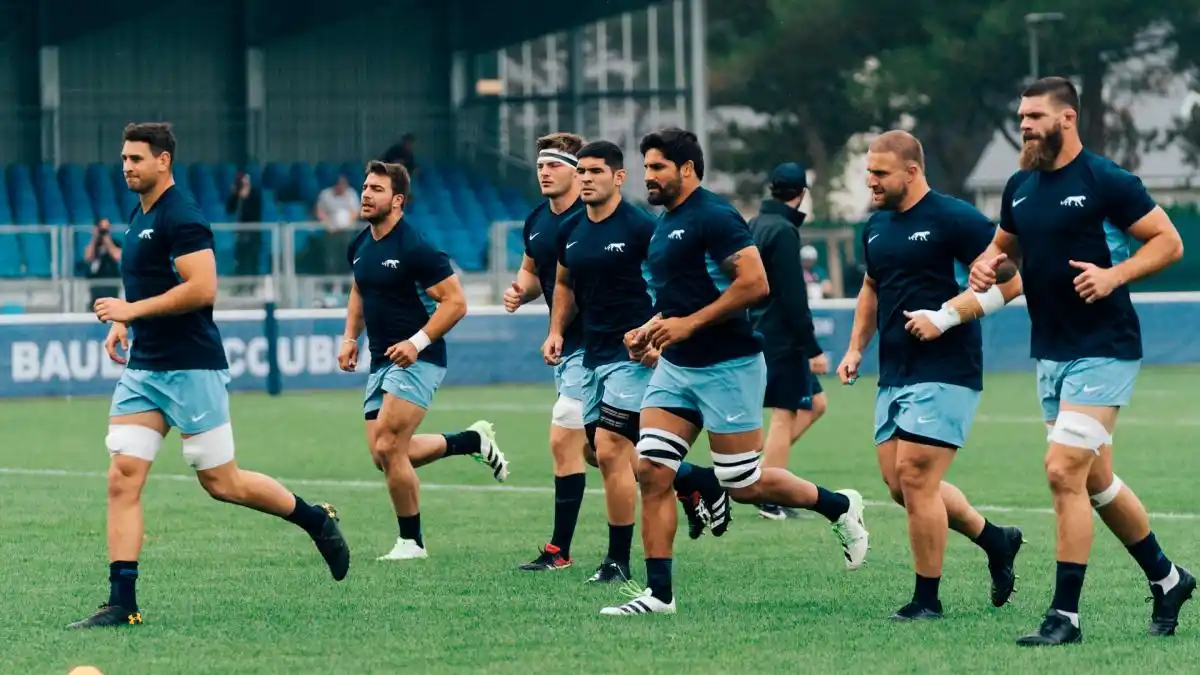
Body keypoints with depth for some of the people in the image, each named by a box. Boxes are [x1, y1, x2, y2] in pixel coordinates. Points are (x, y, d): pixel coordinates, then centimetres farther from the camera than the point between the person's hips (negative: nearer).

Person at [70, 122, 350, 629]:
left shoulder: (180, 217, -14)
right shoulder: (140, 217, 15)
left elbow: (201, 288, -23)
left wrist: (133, 309, -19)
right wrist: (123, 322, 12)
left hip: (191, 369, -9)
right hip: (142, 369, 9)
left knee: (221, 483, -1)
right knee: (122, 479, -4)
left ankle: (317, 520, 21)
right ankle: (122, 602, -6)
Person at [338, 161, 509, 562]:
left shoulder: (414, 249, -16)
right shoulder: (360, 247, 8)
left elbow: (455, 302, -16)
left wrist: (417, 342, -24)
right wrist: (350, 337, 13)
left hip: (416, 360, -9)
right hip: (381, 362, 9)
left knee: (388, 448, -16)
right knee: (383, 455, 5)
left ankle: (411, 541, -1)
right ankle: (474, 441, 24)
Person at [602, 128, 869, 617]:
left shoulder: (715, 218, -14)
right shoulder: (665, 226, 15)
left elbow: (755, 283, -22)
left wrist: (689, 324, -21)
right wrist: (653, 329, 9)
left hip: (727, 366, -9)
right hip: (675, 367, 9)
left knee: (743, 485, -3)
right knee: (651, 471, -4)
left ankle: (840, 507, 21)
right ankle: (658, 592, -2)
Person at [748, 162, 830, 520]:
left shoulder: (754, 226, 12)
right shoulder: (783, 232, -15)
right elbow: (793, 298, -19)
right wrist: (813, 349, -17)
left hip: (759, 335, 9)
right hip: (782, 339, -9)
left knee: (815, 403, 15)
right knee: (784, 415, -4)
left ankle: (769, 464, 7)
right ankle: (771, 501, -2)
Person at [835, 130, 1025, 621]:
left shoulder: (954, 219, -11)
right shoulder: (876, 227, 13)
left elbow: (1008, 283, -14)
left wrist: (944, 317, -20)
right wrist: (856, 349, 18)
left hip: (945, 373, -8)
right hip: (894, 375, 8)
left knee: (915, 478, -12)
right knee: (899, 484, 7)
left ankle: (927, 599, -1)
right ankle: (996, 540, 26)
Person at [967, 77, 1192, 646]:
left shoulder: (1105, 181, -12)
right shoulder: (1020, 187, 9)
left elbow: (1169, 241, -10)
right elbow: (1005, 246, 25)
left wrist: (1115, 275, -24)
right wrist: (991, 265, 2)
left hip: (1103, 352, -8)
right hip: (1051, 353, 8)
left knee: (1064, 471, -15)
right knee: (1096, 480, 14)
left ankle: (1065, 615, -10)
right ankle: (1166, 578, 32)